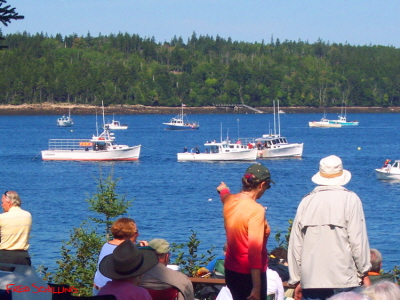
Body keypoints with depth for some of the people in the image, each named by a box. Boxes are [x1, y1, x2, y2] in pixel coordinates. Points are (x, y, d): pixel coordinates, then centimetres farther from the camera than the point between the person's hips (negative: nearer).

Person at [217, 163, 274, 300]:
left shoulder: (230, 201, 2)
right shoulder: (256, 210, -21)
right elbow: (255, 251, -24)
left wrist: (223, 189, 57)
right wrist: (257, 288, -24)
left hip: (231, 270, 8)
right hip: (249, 273, -8)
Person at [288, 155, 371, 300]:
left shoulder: (306, 201, 7)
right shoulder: (350, 200, -3)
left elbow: (295, 244, 9)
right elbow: (358, 240, -5)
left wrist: (296, 279, 16)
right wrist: (364, 273, 5)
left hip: (310, 280, 3)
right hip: (343, 279, -3)